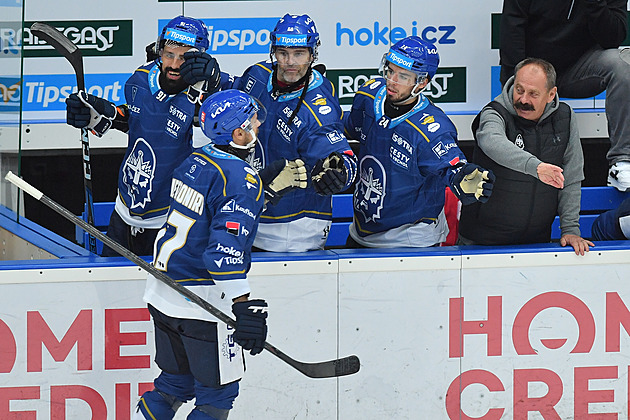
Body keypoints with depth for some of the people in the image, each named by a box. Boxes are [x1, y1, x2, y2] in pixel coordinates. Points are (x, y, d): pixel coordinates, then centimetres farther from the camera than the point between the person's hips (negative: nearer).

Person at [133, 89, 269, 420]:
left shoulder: (194, 163, 7)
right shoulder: (241, 179, -18)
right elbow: (225, 247, -26)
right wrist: (244, 305, -27)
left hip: (163, 293, 8)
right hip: (202, 302, -8)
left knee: (175, 383, 21)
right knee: (217, 393, 4)